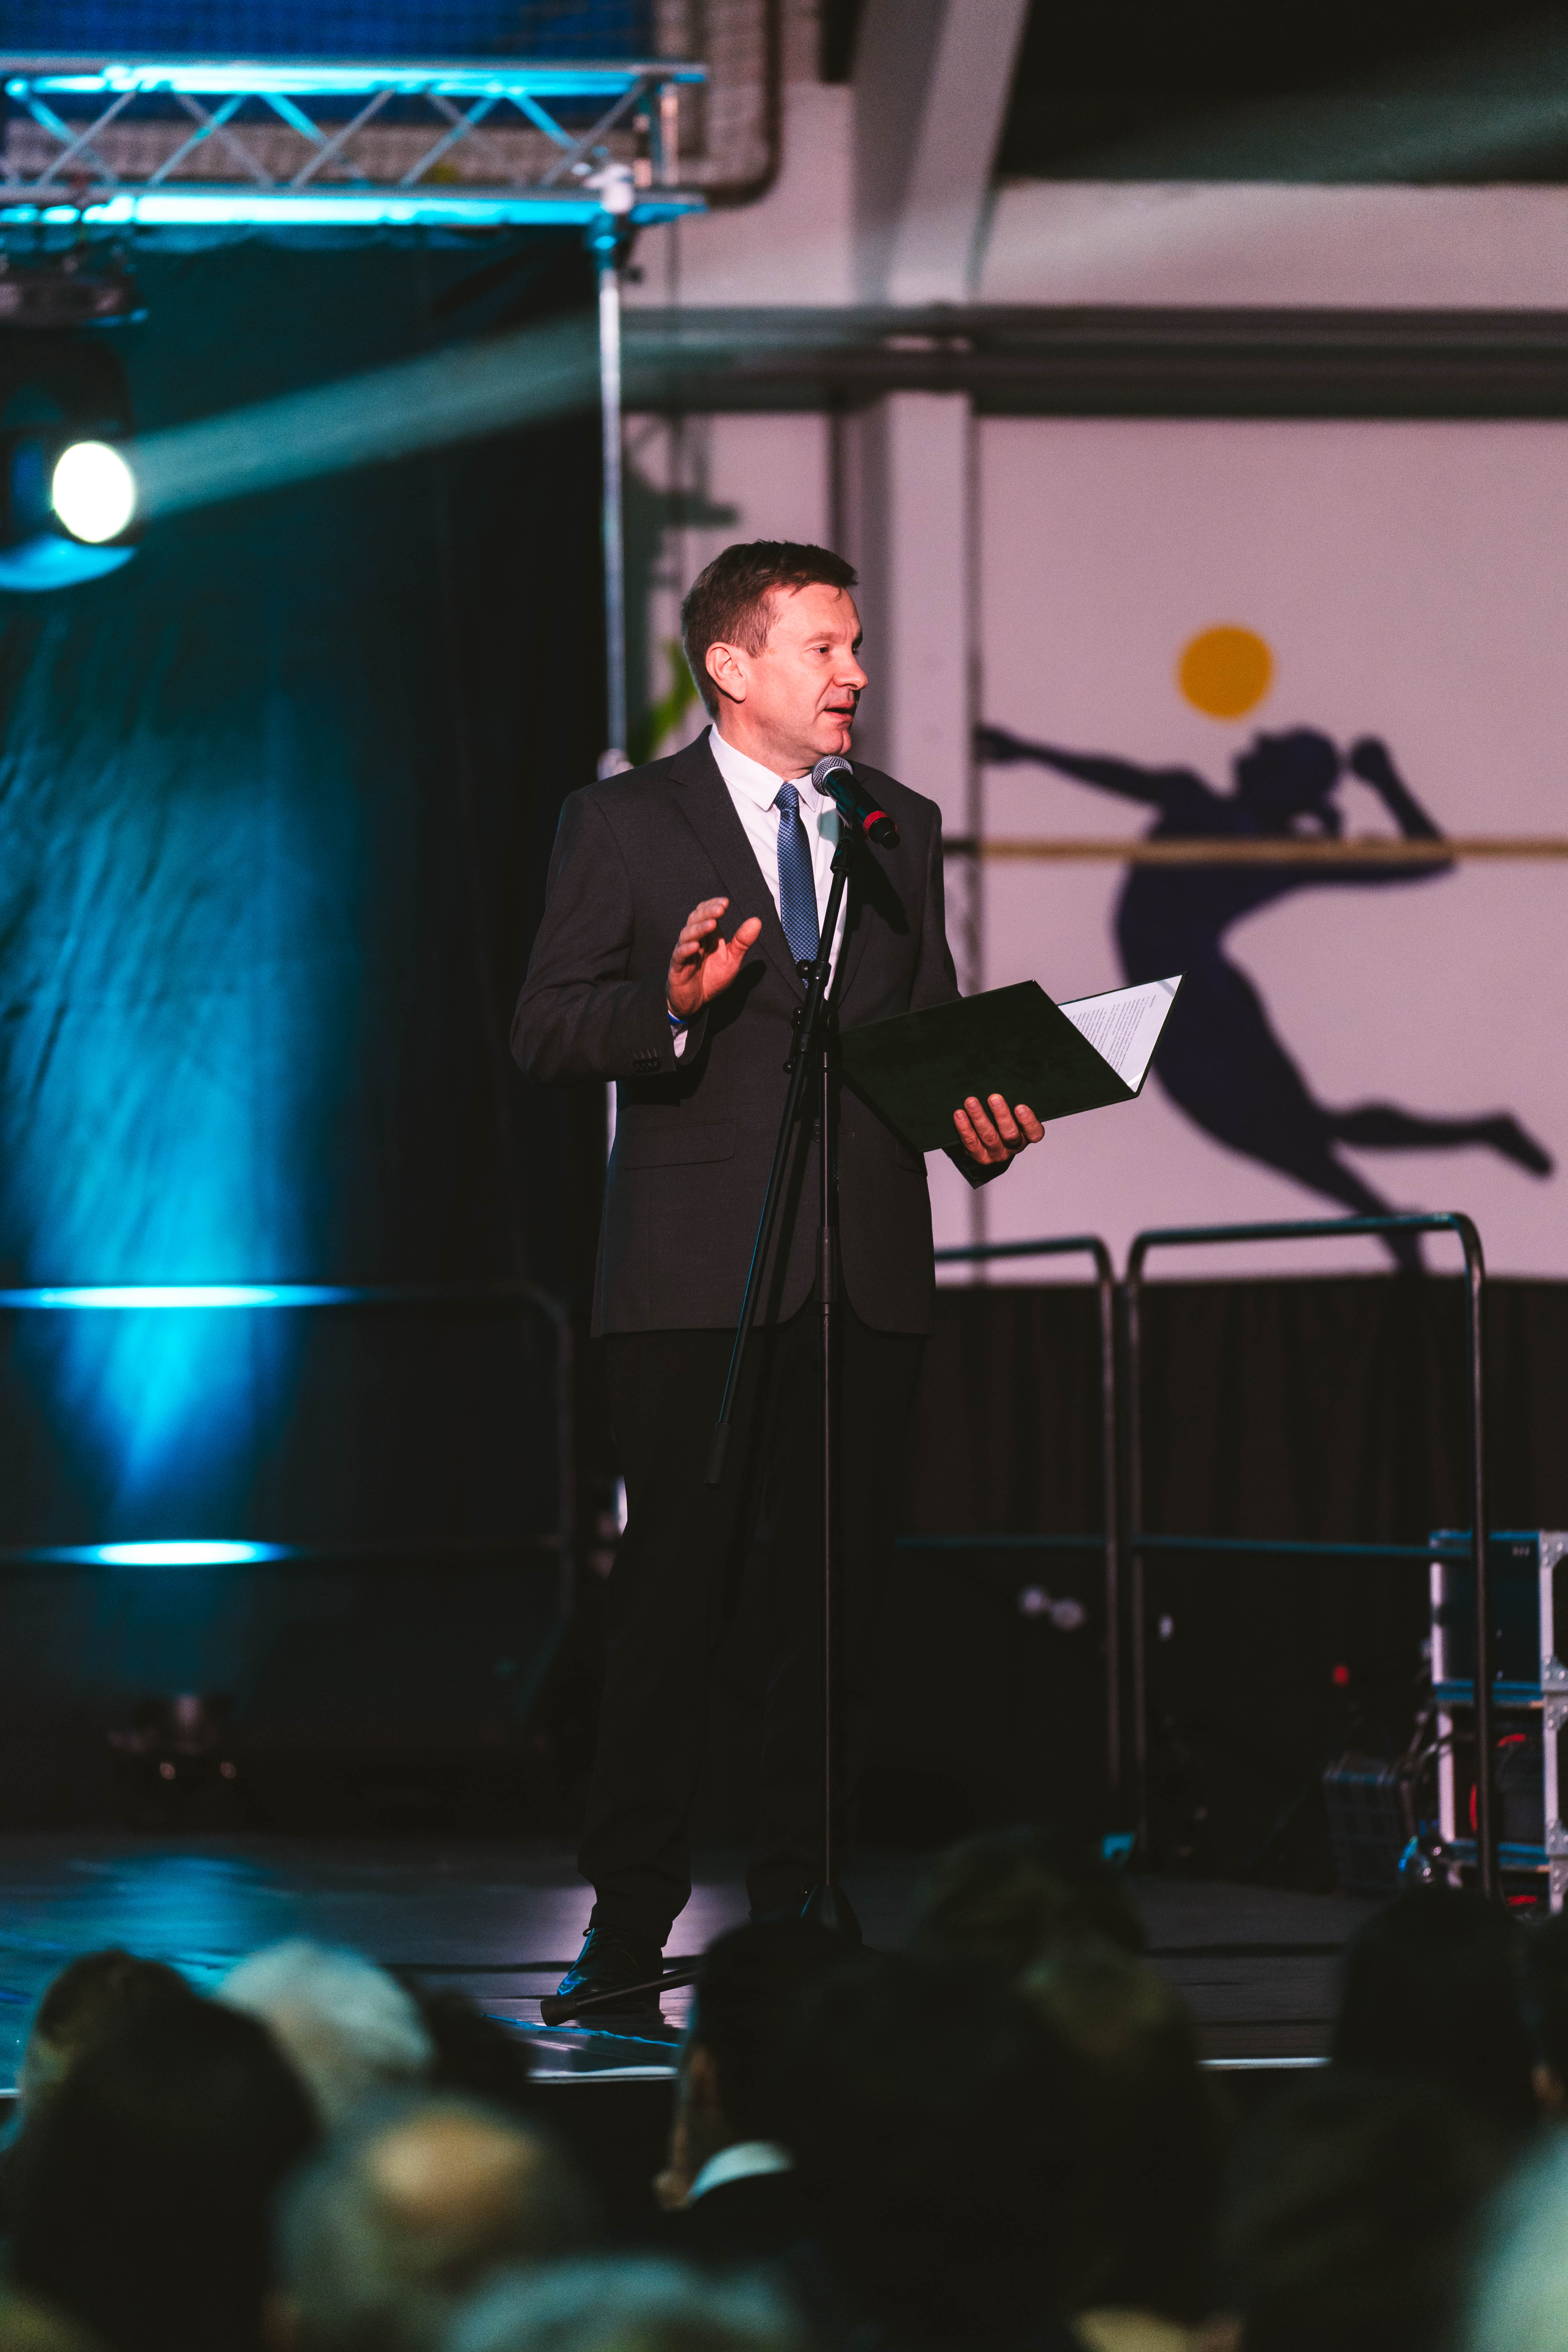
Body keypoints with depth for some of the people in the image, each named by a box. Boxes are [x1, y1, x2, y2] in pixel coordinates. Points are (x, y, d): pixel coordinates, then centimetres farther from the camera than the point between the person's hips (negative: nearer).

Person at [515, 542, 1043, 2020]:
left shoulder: (900, 830, 16)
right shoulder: (624, 826, 2)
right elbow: (545, 1035, -4)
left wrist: (980, 1120, -1)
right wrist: (675, 1001, -21)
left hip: (867, 1278, 4)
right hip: (699, 1276, -4)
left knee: (839, 1606, 3)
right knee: (675, 1600, -6)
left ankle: (797, 1917, 10)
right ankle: (630, 1926, 1)